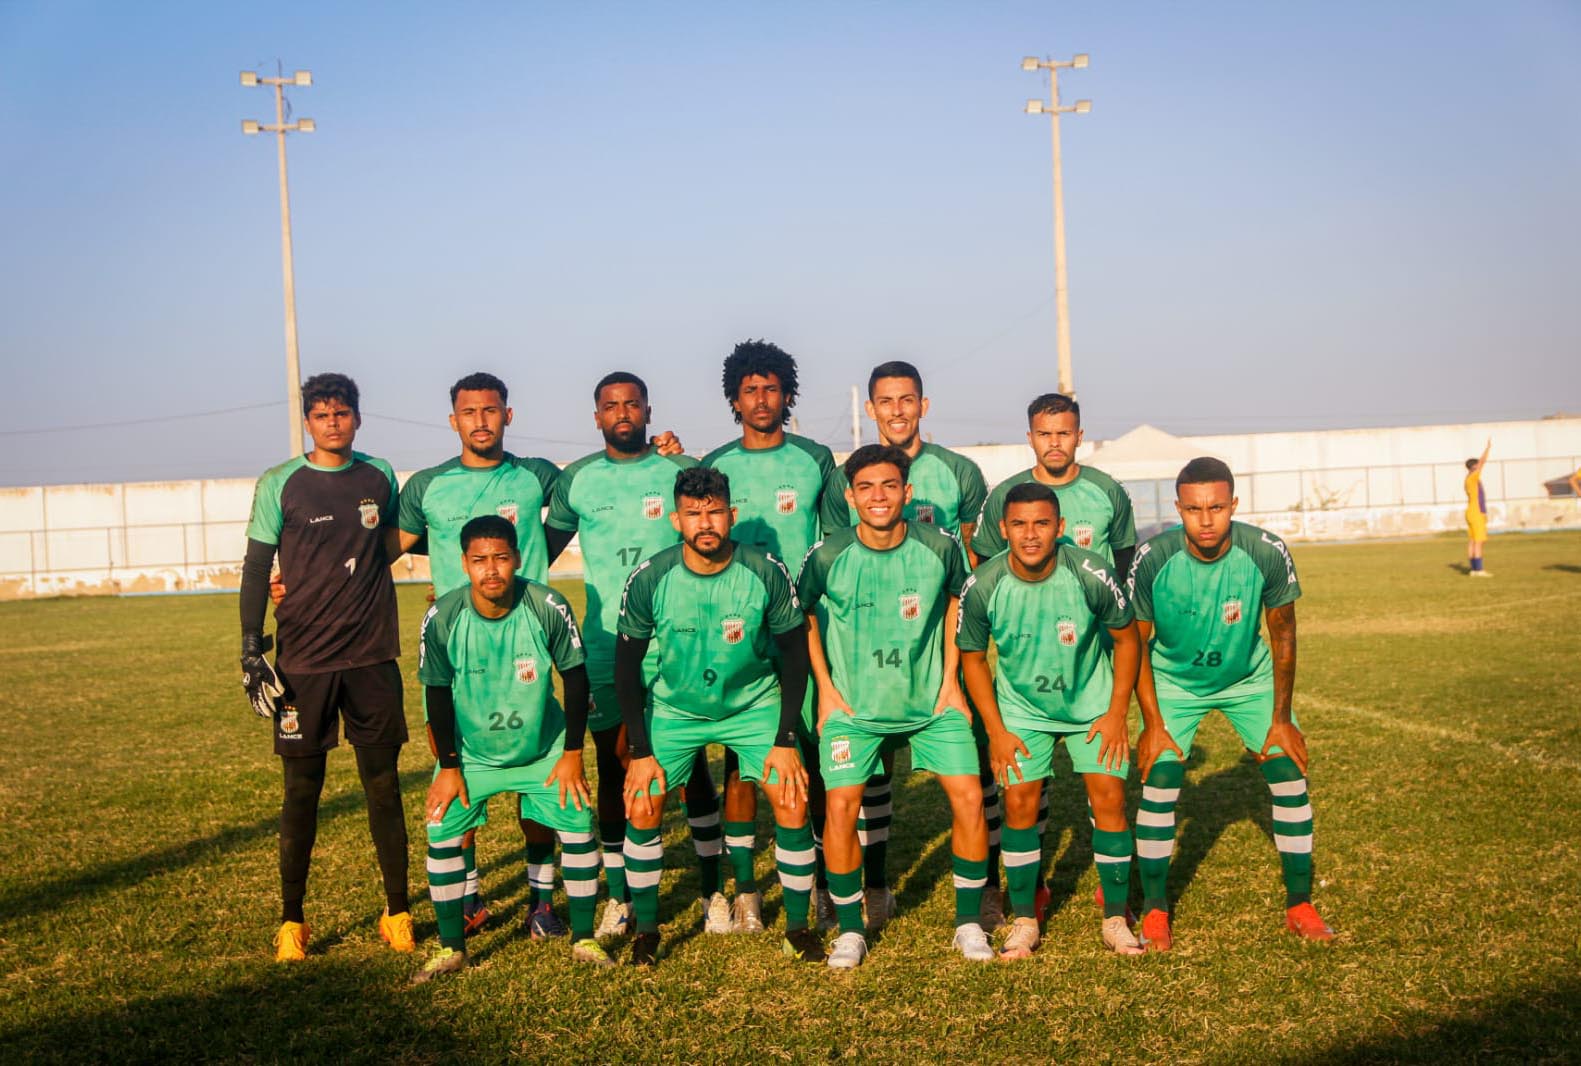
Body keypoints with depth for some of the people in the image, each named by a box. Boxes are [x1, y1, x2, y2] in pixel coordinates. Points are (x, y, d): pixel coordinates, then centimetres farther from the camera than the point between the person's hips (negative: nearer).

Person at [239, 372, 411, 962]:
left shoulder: (379, 476, 7)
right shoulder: (279, 485, -2)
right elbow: (257, 568, 0)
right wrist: (250, 647, -6)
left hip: (373, 657, 2)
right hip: (303, 660, -2)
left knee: (383, 785, 5)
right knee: (302, 788, 3)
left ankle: (398, 912, 16)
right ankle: (291, 920, 16)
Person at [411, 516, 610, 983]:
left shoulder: (548, 607, -22)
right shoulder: (442, 617, -21)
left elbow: (575, 678, -10)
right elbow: (438, 694, -8)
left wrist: (572, 754, -7)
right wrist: (449, 766, -6)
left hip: (544, 747, 0)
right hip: (470, 751, 0)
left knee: (579, 822, -7)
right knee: (441, 833, -9)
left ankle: (583, 939, 10)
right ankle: (451, 949, 8)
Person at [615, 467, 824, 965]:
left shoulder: (767, 572, -20)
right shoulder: (649, 579, -20)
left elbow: (793, 651, -9)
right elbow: (627, 665, -9)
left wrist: (785, 741, -11)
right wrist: (640, 751, -11)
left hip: (754, 704, 0)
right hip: (674, 707, 1)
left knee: (792, 801, -12)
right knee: (641, 807, -9)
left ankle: (798, 926, 7)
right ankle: (645, 928, 12)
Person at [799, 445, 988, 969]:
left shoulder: (939, 547, -11)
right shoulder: (828, 556, -13)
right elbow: (804, 617, 4)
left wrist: (950, 680, 4)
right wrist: (825, 689, -1)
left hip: (932, 700, 1)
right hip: (852, 705, -1)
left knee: (969, 796, -8)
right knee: (841, 805, -12)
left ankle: (969, 922, 11)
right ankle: (849, 929, 7)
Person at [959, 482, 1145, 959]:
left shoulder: (1091, 574, -23)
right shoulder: (983, 587, -21)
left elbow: (1126, 638, -6)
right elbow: (972, 658, -5)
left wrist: (1117, 713, -7)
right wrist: (996, 731, -7)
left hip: (1093, 705, 0)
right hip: (1021, 709, 1)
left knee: (1109, 799, -5)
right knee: (1019, 804, -4)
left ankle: (1116, 919, 11)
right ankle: (1024, 920, 12)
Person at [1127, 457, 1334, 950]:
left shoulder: (1267, 553, -25)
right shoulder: (1153, 559, -27)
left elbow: (1282, 636, -10)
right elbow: (1136, 643, -13)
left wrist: (1281, 718, -6)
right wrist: (1153, 724, -13)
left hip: (1249, 678, 1)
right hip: (1174, 682, -1)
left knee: (1289, 773, -5)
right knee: (1159, 783, -11)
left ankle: (1300, 905, 11)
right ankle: (1155, 911, 5)